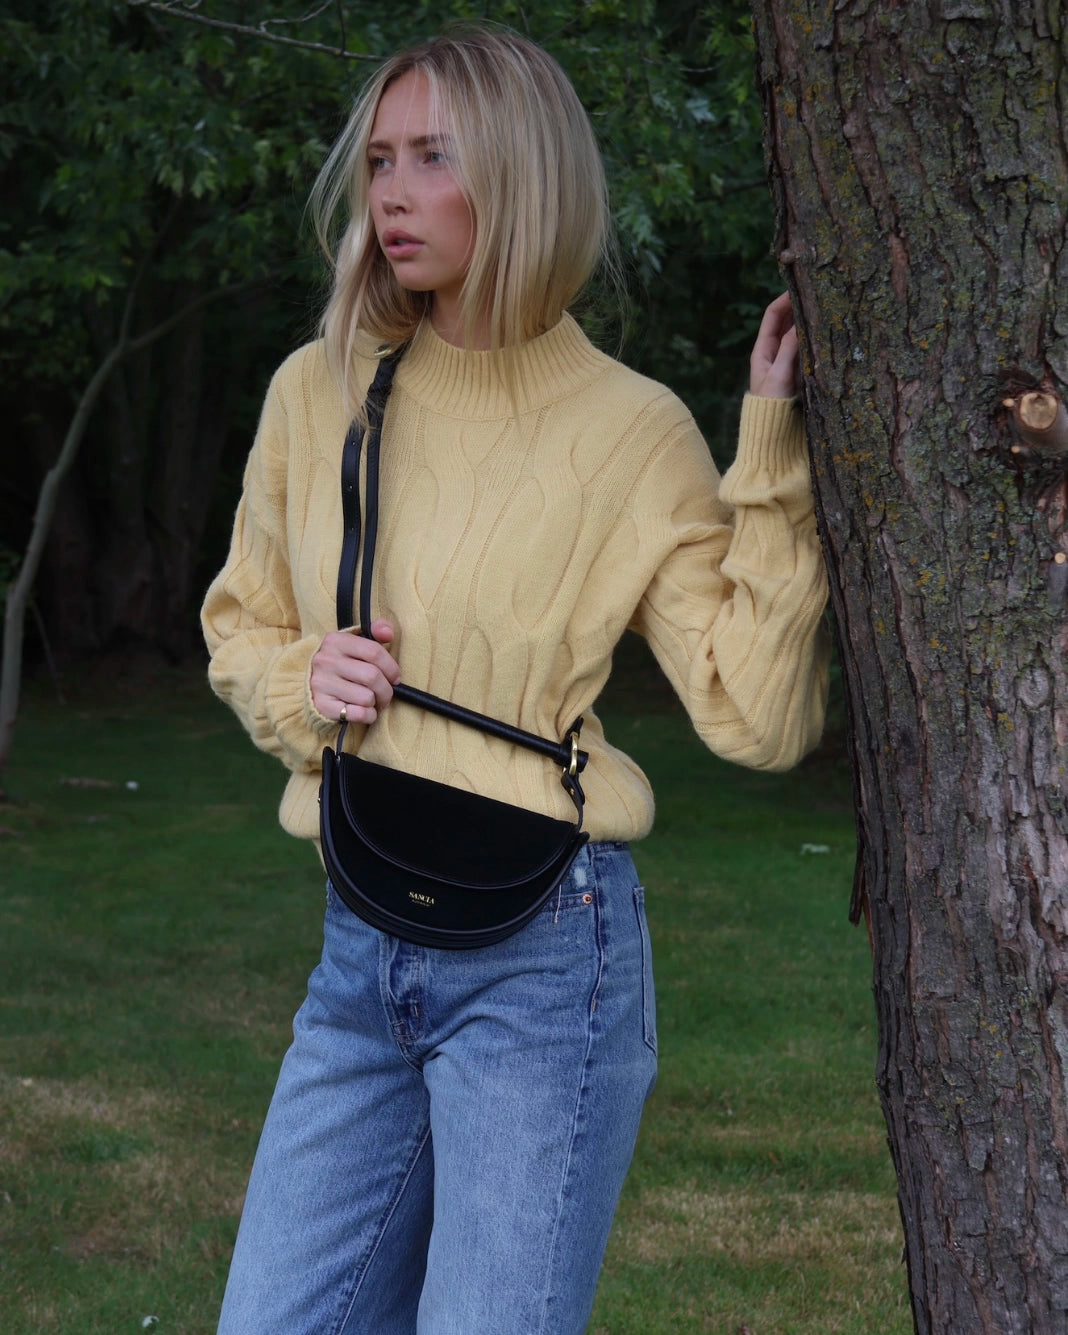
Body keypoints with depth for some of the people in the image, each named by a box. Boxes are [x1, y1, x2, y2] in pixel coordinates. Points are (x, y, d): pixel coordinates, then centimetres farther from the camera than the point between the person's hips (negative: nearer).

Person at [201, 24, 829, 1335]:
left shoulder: (631, 431, -6)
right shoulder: (317, 391, 4)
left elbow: (758, 716, -11)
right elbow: (238, 624, 19)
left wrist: (772, 454, -14)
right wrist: (298, 686, -3)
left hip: (543, 948, -4)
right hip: (360, 949, 5)